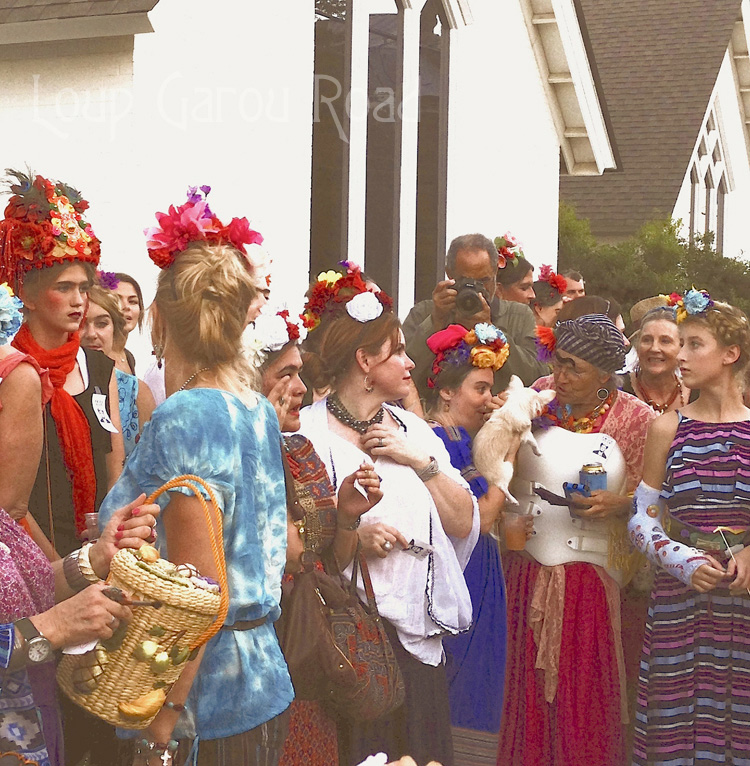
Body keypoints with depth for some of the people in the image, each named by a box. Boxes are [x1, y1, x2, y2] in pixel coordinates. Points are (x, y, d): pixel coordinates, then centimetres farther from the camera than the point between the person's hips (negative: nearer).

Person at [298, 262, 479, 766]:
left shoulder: (412, 429, 12)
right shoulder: (306, 435, -6)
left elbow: (465, 523, 6)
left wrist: (422, 460, -4)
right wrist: (352, 540, -23)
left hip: (416, 639, 5)